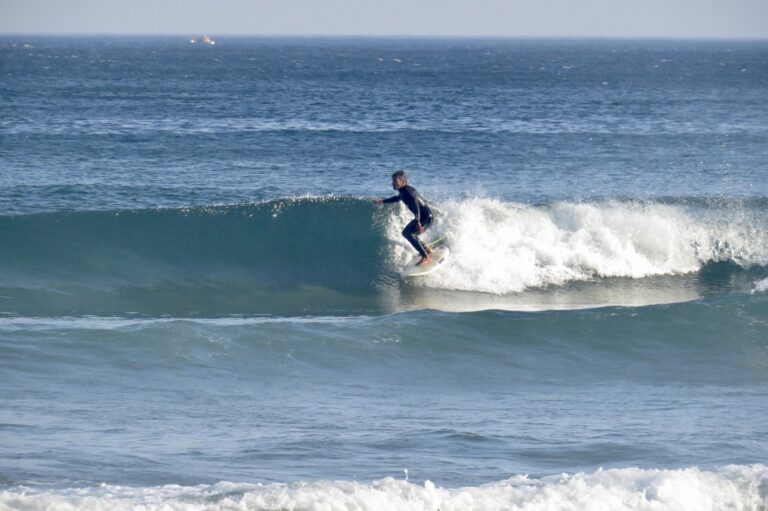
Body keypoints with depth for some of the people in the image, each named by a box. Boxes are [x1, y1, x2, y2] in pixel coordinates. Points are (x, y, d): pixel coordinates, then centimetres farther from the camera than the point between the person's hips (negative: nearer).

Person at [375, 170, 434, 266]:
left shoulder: (408, 191, -23)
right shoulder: (402, 191, 8)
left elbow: (415, 204, -36)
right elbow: (397, 198, 31)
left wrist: (417, 221, -47)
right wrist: (383, 201, 38)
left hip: (426, 217, -10)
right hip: (420, 217, 10)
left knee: (410, 234, -23)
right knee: (405, 233, 21)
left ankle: (426, 257, -19)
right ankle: (426, 250, 33)